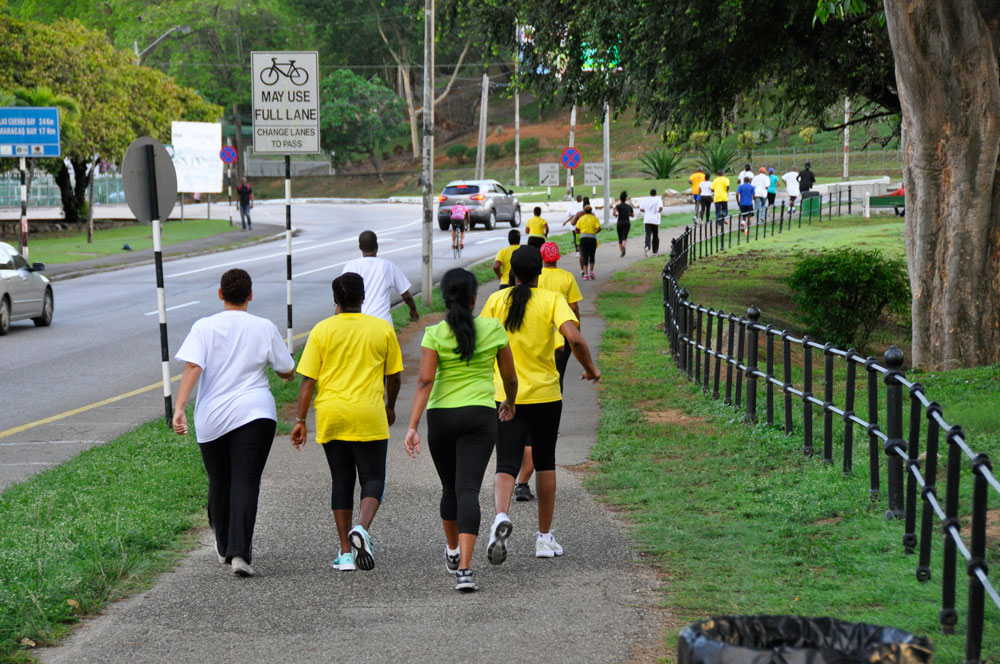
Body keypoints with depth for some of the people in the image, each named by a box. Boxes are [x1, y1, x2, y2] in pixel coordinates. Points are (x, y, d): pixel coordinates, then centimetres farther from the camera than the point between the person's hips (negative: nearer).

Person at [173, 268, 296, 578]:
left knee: (219, 483, 16)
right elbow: (288, 372, 8)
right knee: (246, 483, -5)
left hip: (212, 418, 1)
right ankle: (239, 553, -20)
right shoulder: (265, 328, 2)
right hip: (255, 413, -1)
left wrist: (179, 408, -17)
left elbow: (192, 367, -12)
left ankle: (225, 549, 30)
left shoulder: (204, 328, 1)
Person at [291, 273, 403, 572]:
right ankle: (362, 529, -22)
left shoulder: (321, 331, -1)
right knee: (373, 479, 6)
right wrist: (390, 406, 26)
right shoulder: (382, 329, 1)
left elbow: (308, 380, -3)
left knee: (341, 481, 11)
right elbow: (393, 376, 9)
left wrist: (301, 420, 1)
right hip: (369, 418, -1)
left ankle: (346, 552, 11)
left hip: (330, 417, 1)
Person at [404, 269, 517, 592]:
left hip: (440, 417, 1)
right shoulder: (494, 329, -1)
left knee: (450, 487, 21)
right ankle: (464, 569, -22)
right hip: (480, 417, -1)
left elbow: (425, 381, -14)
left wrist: (413, 426, -16)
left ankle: (453, 550, 41)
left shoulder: (434, 334, -4)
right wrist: (509, 403, 29)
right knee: (468, 490, -9)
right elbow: (510, 377, 9)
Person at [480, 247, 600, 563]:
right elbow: (575, 339, -18)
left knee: (506, 465, -2)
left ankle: (501, 516, -33)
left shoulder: (496, 301, 1)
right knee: (545, 463, 16)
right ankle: (544, 538, 21)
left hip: (506, 396, 0)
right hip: (545, 394, 0)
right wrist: (591, 369, -2)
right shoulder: (552, 299, -5)